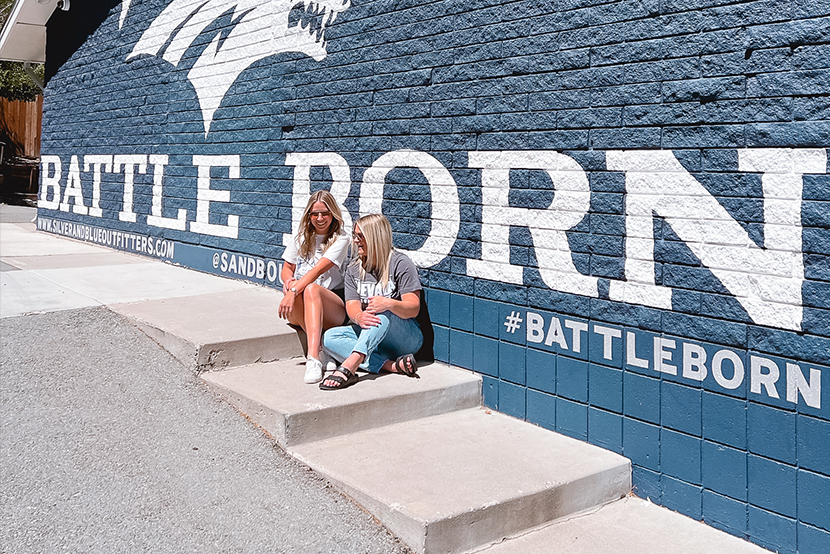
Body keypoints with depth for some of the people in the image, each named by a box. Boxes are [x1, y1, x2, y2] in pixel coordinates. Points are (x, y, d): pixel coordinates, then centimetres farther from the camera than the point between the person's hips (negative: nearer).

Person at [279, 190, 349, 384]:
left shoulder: (340, 239, -2)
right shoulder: (302, 237, 15)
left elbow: (318, 270, -17)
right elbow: (286, 269, 17)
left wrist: (294, 291, -30)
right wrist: (289, 282, -8)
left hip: (332, 307, -3)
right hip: (299, 311, 4)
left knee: (312, 289, -38)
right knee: (290, 288, -32)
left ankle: (313, 358, -51)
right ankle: (321, 347, -32)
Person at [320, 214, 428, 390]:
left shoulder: (400, 264, -8)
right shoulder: (353, 270, 9)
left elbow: (413, 308, -15)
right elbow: (351, 305, -4)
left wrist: (390, 304, -39)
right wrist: (358, 317, -31)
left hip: (406, 337, -5)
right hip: (368, 334, 6)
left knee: (382, 312, -36)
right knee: (330, 337, -20)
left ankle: (350, 365, -56)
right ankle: (391, 366, -35)